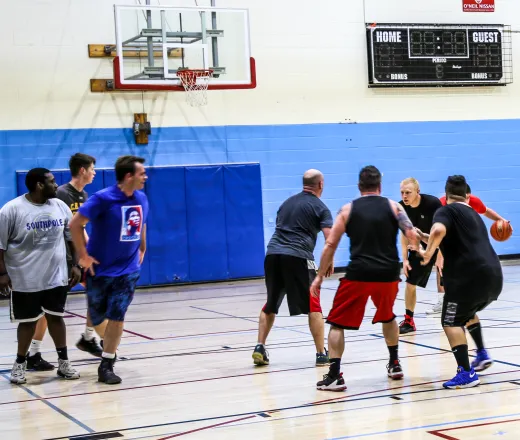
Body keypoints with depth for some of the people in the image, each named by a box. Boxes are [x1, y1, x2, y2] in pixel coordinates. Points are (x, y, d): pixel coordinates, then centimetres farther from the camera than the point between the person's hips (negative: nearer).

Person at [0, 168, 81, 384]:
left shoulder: (60, 206, 1)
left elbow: (73, 237, 11)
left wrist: (76, 265, 7)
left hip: (56, 277, 4)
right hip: (24, 280, -4)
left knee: (56, 317, 10)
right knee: (28, 322, 6)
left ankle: (63, 362, 18)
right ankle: (20, 363, 22)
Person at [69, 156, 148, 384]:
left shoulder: (141, 199, 0)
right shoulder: (103, 198, -19)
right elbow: (75, 224, -18)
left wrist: (141, 250, 19)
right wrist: (83, 255, -16)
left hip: (128, 270, 3)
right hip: (100, 269, -3)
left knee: (117, 316, -7)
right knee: (97, 317, 10)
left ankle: (106, 366, 1)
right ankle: (108, 344, 41)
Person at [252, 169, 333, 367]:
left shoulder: (287, 202, 21)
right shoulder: (319, 207, 4)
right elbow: (330, 238, -5)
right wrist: (330, 261, 8)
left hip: (272, 254, 5)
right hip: (298, 257, -5)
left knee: (270, 305, 19)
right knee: (313, 307, 4)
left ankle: (260, 347, 13)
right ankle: (321, 354, 3)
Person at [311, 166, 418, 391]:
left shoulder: (348, 209, 6)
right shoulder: (393, 206, 8)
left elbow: (330, 245, 4)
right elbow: (412, 236, 1)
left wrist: (319, 277, 10)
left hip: (358, 275, -3)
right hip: (388, 275, 3)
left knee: (337, 323, 8)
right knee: (387, 317, 31)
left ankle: (334, 376, -4)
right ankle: (394, 364, 33)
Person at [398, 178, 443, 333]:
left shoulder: (432, 203, -29)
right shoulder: (402, 207, -15)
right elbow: (405, 233, -2)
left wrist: (440, 257, -27)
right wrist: (405, 259, -6)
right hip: (421, 246, 5)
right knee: (410, 283, 3)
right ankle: (408, 321, 16)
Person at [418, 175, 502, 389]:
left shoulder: (446, 211, 1)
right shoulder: (473, 215, 26)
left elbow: (439, 230, -22)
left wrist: (428, 253, -12)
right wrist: (426, 238, 40)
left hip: (469, 276, -8)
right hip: (494, 277, 8)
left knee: (451, 322, 1)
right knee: (467, 313, 32)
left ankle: (466, 373, -10)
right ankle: (482, 355, 28)